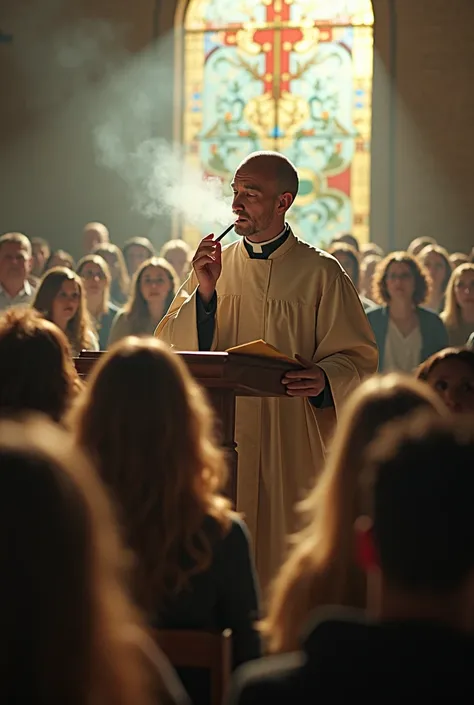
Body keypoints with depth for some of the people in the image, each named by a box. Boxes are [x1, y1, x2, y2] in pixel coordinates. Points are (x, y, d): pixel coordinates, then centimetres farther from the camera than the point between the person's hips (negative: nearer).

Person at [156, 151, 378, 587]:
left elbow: (359, 357, -1)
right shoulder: (212, 265, 13)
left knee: (285, 561, -2)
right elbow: (167, 350, 5)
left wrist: (324, 379, -22)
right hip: (217, 443, 3)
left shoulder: (321, 273, 2)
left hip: (291, 446, -3)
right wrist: (204, 294, -9)